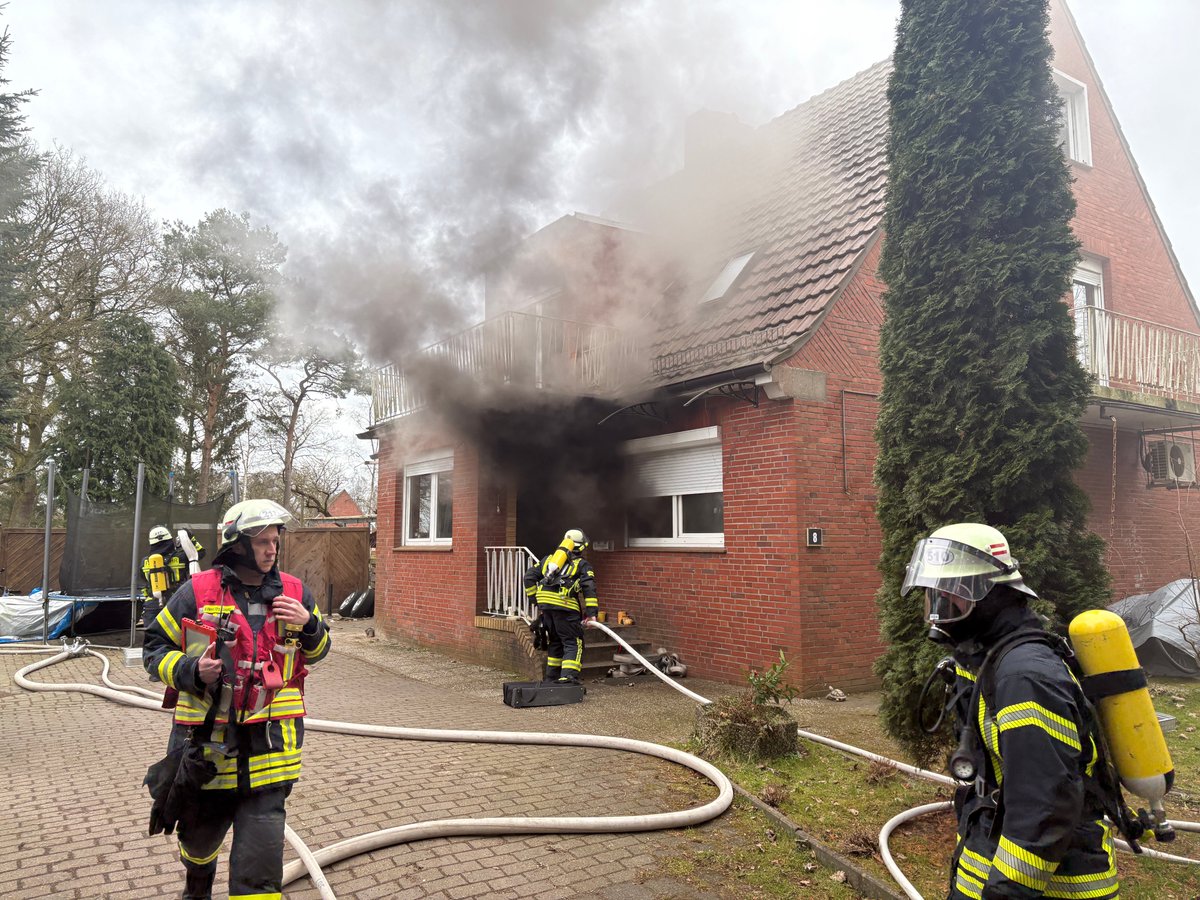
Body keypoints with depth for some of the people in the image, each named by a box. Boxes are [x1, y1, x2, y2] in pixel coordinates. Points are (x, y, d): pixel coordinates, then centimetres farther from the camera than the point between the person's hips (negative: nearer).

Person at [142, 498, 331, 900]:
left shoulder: (294, 592, 2)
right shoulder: (197, 592, -7)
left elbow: (318, 651, 13)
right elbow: (155, 648, 2)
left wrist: (309, 625, -9)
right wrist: (192, 671, -17)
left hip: (269, 743, 0)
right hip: (208, 742, 0)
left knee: (260, 855, -3)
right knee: (200, 832, 24)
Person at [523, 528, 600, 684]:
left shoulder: (549, 559, 24)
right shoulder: (582, 564, 11)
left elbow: (530, 576, 18)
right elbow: (589, 587, -3)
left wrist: (533, 598, 22)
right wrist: (592, 612, -6)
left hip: (545, 604, 5)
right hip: (565, 604, -5)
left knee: (555, 641, 20)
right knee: (573, 642, 1)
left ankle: (551, 676, 27)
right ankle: (569, 675, -16)